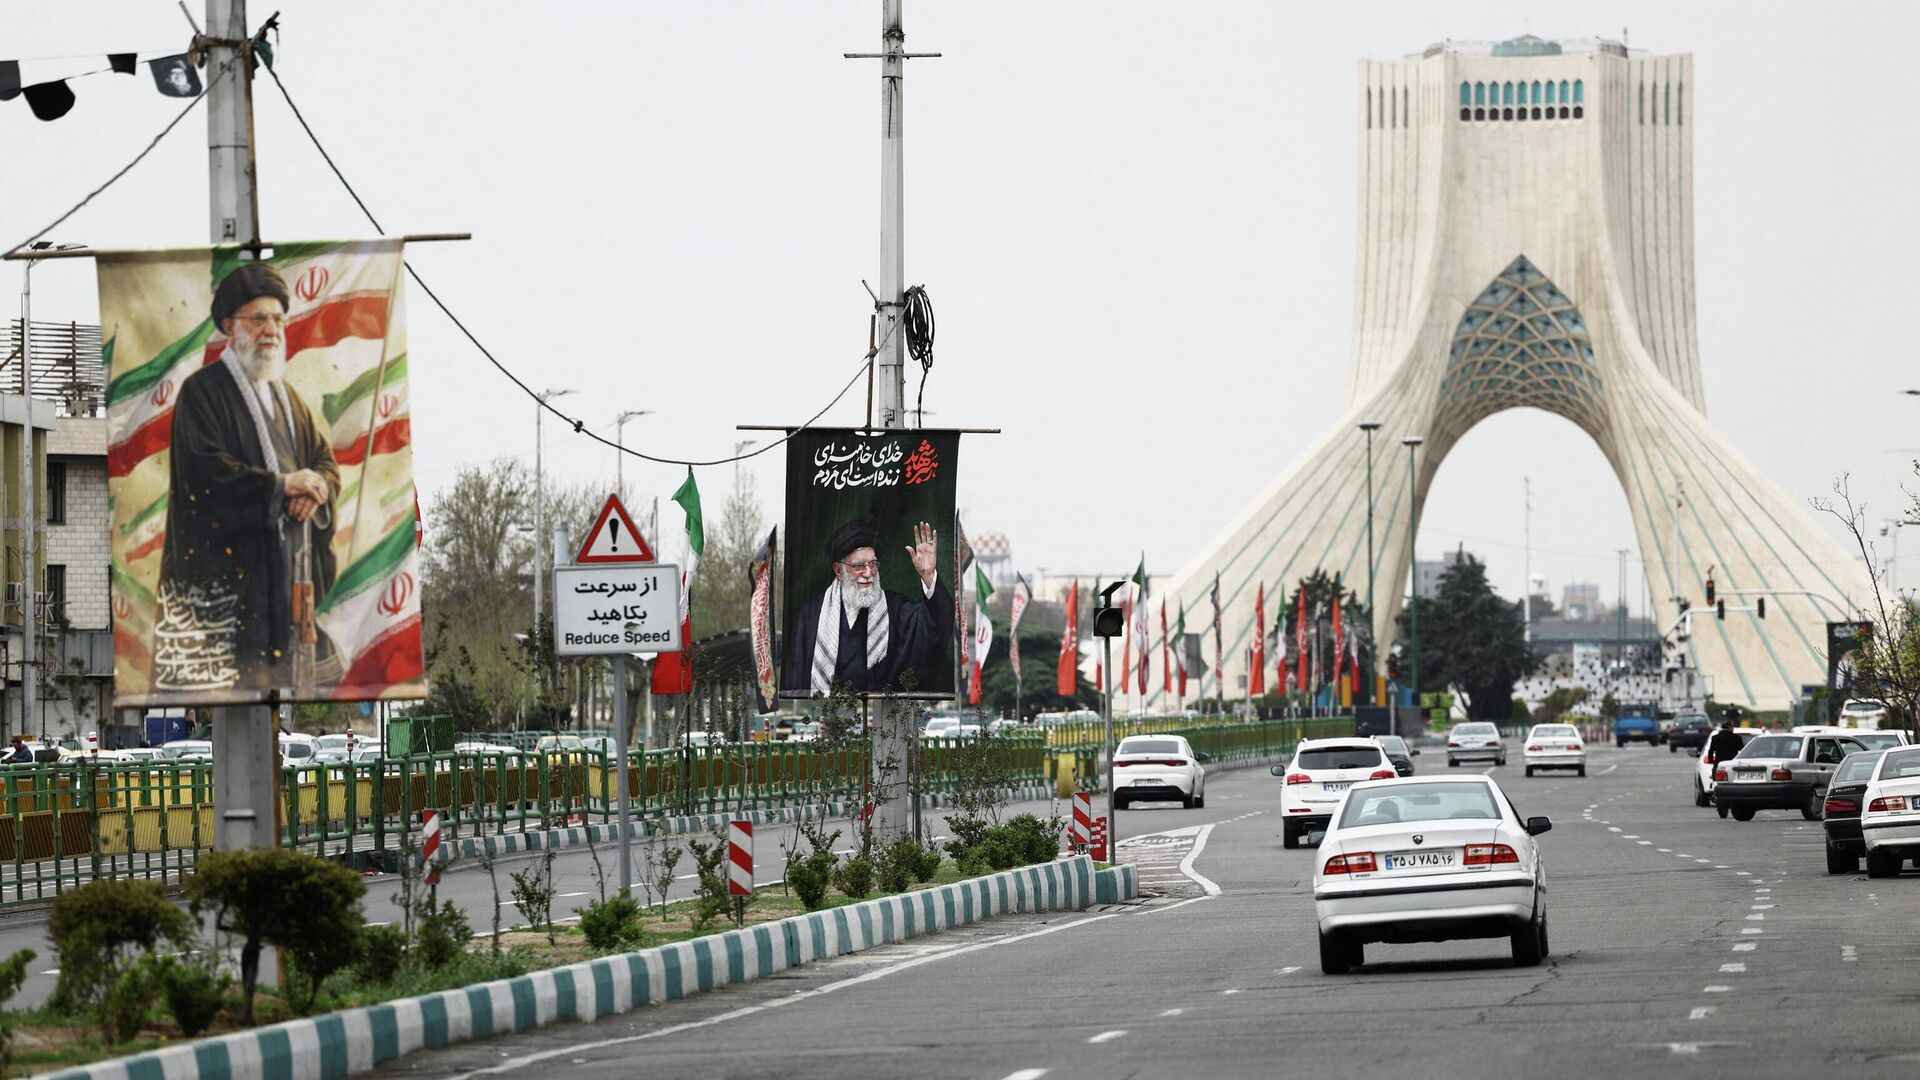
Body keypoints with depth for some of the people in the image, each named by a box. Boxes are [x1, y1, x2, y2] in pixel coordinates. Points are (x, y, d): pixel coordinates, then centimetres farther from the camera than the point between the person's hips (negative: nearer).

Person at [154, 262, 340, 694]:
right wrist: (281, 486, -14)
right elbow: (205, 472, -16)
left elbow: (325, 461, 17)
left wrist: (316, 488, -7)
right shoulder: (202, 392, -4)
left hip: (289, 565, 7)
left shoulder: (286, 397, 21)